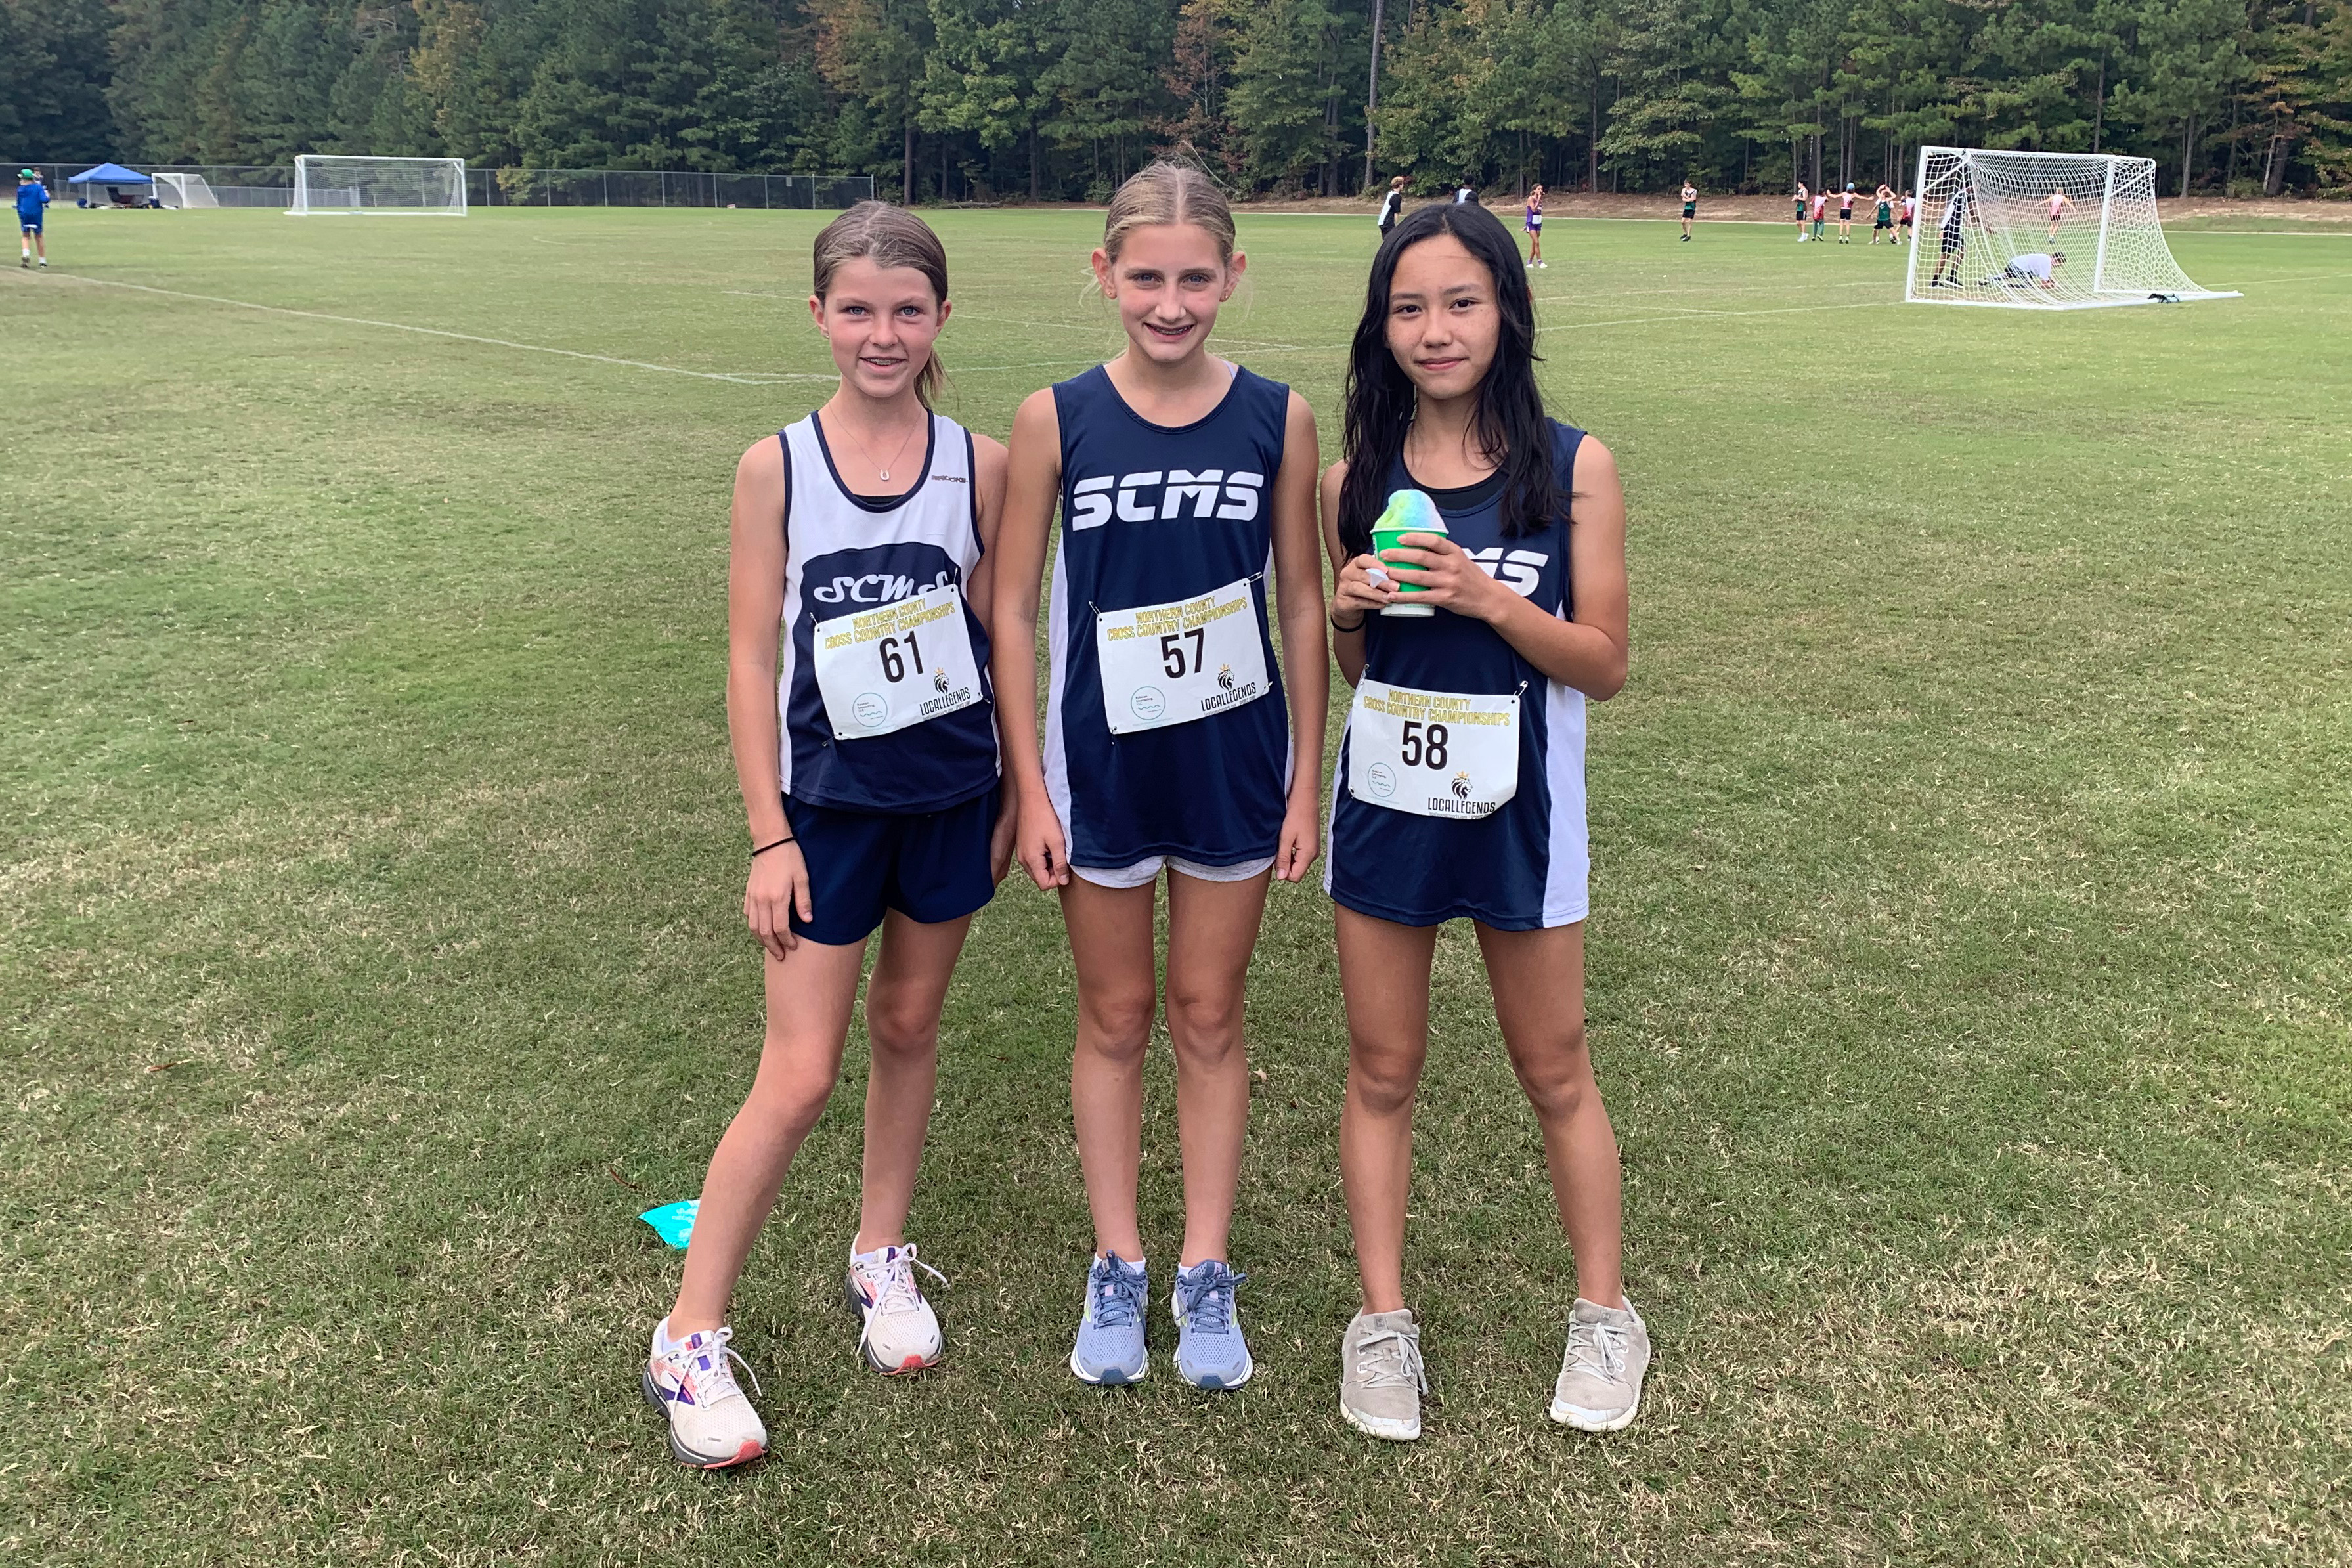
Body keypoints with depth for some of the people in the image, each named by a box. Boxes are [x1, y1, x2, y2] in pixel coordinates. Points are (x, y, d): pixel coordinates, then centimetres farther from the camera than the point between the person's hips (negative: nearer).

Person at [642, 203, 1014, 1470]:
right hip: (827, 801, -2)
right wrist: (770, 835, -8)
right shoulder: (776, 470, -7)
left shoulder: (980, 465, -3)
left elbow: (1003, 637, 5)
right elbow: (752, 660, -6)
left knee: (909, 1026, 16)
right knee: (799, 1075, -2)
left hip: (949, 796, 2)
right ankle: (689, 1340, 13)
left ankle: (880, 1256, 38)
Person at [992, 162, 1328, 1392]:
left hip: (1234, 759, 0)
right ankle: (1116, 1269, 29)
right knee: (1115, 1018, 13)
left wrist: (1305, 780, 0)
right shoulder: (1055, 420, -8)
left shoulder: (1277, 419, -5)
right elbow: (1011, 607, -4)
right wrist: (1029, 785, -6)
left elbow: (1303, 605, 0)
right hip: (1101, 761, 0)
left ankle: (1207, 1275, 27)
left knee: (1209, 1016, 13)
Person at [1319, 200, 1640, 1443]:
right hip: (1385, 807, 2)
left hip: (1518, 814, -2)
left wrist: (1487, 597, -21)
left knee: (1555, 1072, 12)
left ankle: (1604, 1315, 31)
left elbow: (1603, 666, -7)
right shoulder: (1356, 479, 0)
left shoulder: (1573, 468, -8)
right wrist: (1346, 610, -11)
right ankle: (1382, 1321, 26)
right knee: (1382, 1072, 11)